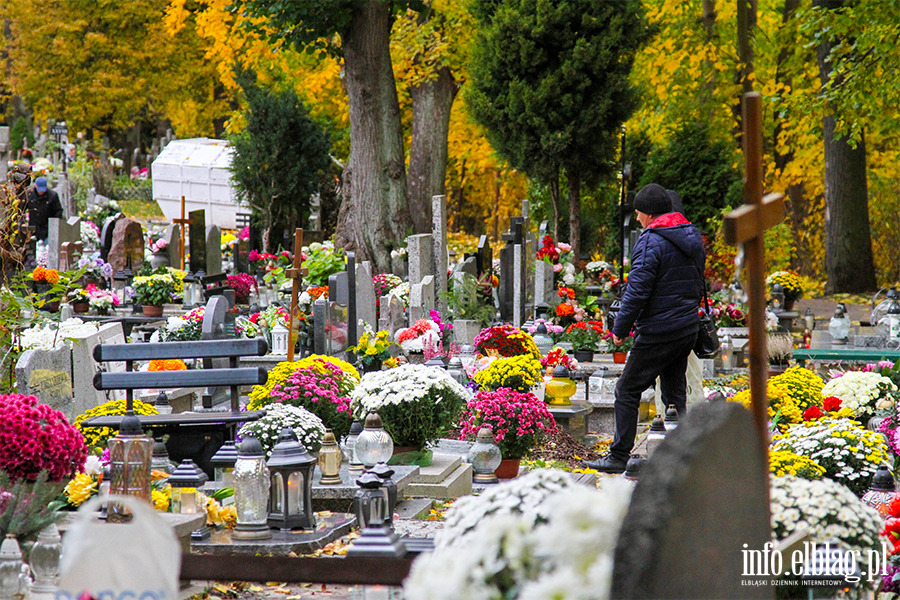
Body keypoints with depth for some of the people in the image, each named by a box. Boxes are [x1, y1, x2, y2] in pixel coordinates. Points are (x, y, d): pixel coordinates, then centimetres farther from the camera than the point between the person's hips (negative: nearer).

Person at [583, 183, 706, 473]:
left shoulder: (651, 242, -16)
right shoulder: (692, 237, 11)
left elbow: (637, 291, -19)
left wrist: (620, 328, -9)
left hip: (658, 333, -8)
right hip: (688, 329, 8)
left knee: (627, 390, 0)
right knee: (675, 392, 14)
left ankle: (618, 456, 1)